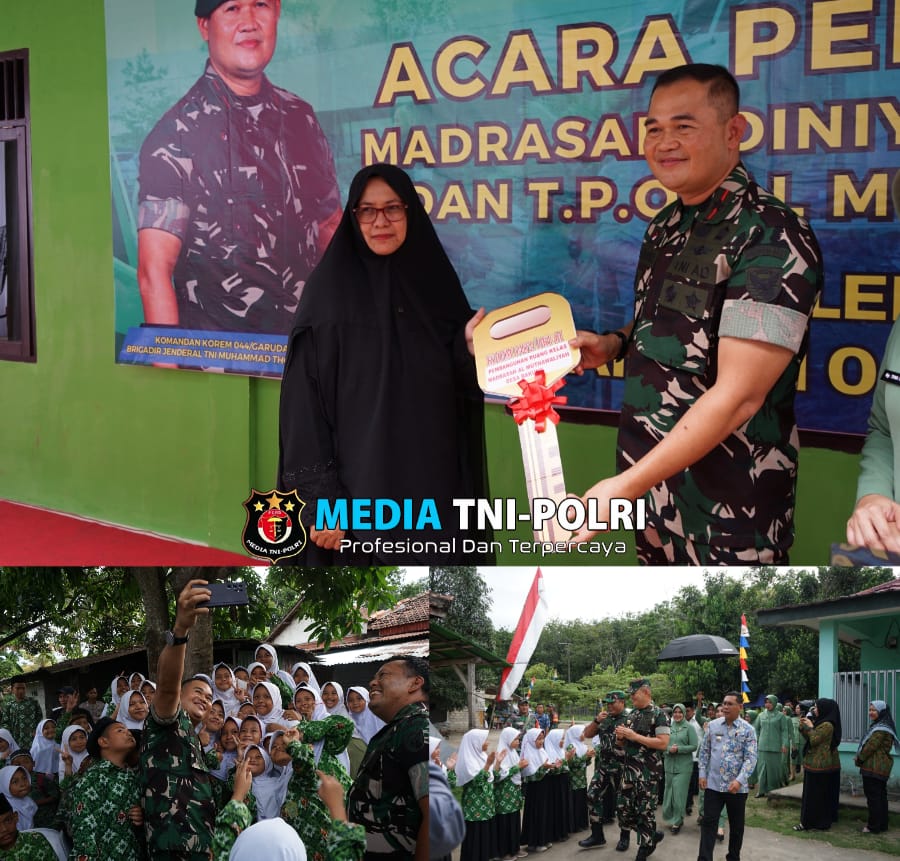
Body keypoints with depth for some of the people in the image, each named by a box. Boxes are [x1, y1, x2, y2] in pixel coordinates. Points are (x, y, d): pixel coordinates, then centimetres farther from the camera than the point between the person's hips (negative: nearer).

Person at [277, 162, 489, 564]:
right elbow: (306, 400, -8)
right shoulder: (328, 289, -4)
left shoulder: (436, 282, 7)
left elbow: (459, 391, 9)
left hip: (431, 489, 4)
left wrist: (470, 348, -11)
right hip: (354, 489, -4)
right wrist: (320, 497, -14)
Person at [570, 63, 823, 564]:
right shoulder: (667, 226, 8)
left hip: (728, 504, -8)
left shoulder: (772, 239, -19)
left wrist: (626, 485, -26)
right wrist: (615, 345, 2)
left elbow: (738, 396, -24)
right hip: (654, 482, 8)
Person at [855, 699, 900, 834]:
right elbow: (871, 745, 18)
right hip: (881, 768, 11)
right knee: (881, 796, 15)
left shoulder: (881, 729, -18)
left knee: (873, 797, -5)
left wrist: (859, 760, -6)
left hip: (874, 768, -11)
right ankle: (882, 824, 22)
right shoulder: (879, 726, 15)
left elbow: (870, 747, -19)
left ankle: (873, 827, -1)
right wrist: (860, 759, 7)